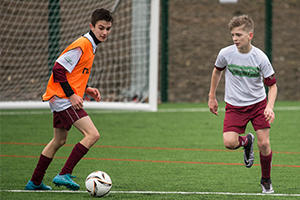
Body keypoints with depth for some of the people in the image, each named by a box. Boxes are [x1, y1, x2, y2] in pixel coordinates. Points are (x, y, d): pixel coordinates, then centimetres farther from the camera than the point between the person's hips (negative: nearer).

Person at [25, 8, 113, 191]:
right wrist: (71, 95, -20)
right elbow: (58, 69, -20)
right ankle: (64, 175, -19)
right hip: (64, 100, -11)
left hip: (60, 100, 11)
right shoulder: (81, 46, -16)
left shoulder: (90, 46, 15)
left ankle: (35, 182, 29)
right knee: (93, 135, -17)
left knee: (59, 140, 20)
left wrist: (87, 90, 12)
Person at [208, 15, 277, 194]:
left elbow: (272, 85, -7)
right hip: (234, 105, 1)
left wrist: (270, 107, -23)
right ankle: (246, 142, 19)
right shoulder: (226, 53, -11)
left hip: (258, 103, -1)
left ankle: (266, 180, 18)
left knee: (264, 144, -8)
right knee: (229, 142, -19)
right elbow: (217, 71, 12)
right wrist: (212, 97, 15)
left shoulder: (260, 58, -15)